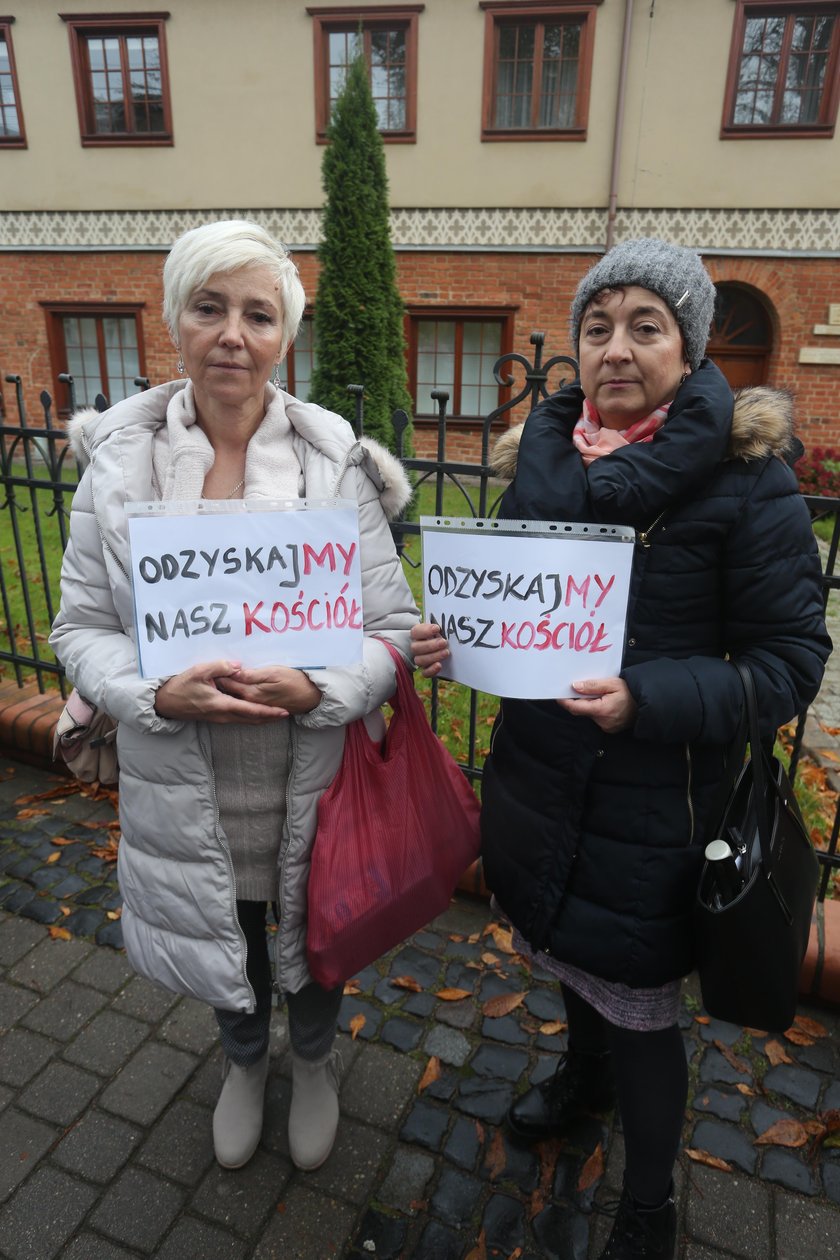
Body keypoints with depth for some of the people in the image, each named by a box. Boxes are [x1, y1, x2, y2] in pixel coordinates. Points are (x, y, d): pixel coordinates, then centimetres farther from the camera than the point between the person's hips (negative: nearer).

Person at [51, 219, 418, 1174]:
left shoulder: (336, 462, -12)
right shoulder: (120, 456, -7)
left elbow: (394, 627, -10)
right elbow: (80, 626, -4)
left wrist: (315, 689, -29)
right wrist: (159, 695, -23)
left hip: (311, 779, -1)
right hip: (185, 788, 2)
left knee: (313, 939, 24)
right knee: (222, 944, 27)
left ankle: (313, 1059, 60)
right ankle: (244, 1059, 62)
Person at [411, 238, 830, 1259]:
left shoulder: (744, 475, -15)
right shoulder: (542, 451, 0)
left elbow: (788, 661, -14)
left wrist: (647, 698, -29)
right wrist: (453, 634, -11)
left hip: (654, 803, -5)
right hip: (538, 776, 5)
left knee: (638, 1004, 13)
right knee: (569, 952, 27)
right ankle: (584, 1071, 60)